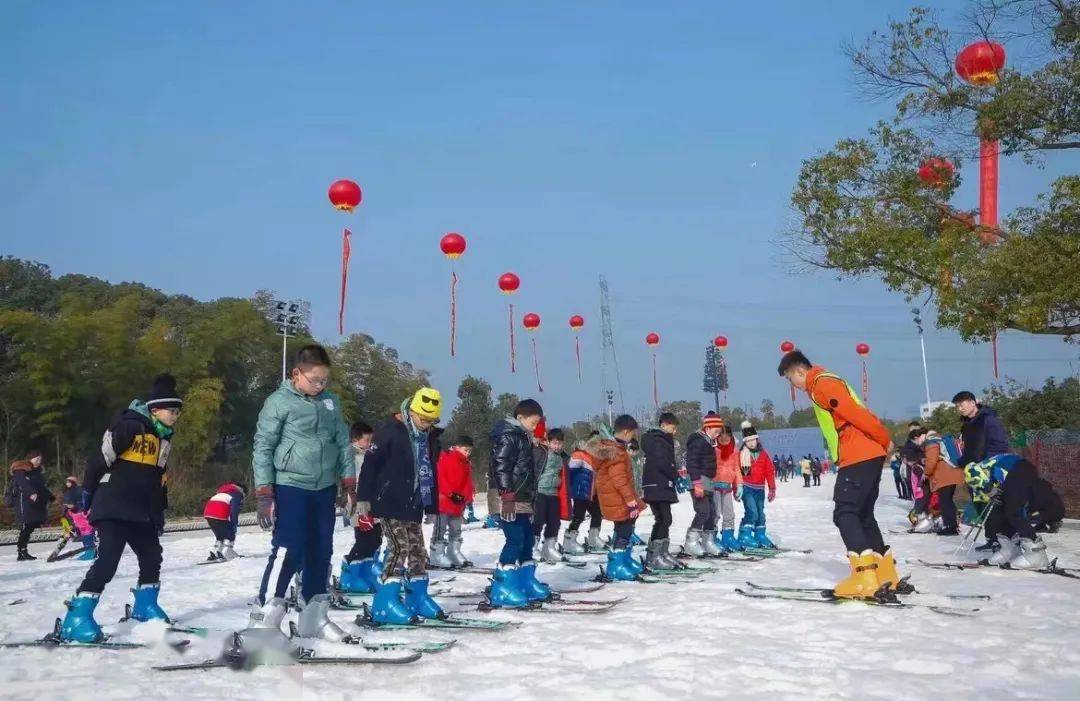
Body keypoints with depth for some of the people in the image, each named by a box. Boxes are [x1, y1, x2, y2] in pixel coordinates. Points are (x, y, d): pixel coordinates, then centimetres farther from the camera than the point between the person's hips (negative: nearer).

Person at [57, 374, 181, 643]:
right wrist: (88, 495, -6)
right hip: (114, 508, -9)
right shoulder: (129, 426, -15)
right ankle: (77, 619, -12)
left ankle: (145, 606, 33)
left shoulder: (163, 437, 13)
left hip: (142, 512, 9)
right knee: (107, 560, -16)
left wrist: (160, 510, 21)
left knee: (152, 557, 14)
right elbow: (99, 460, -14)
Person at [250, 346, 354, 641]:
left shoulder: (331, 401, 8)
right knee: (289, 550, -13)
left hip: (325, 489, 6)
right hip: (290, 486, -6)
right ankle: (265, 617, -5)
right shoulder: (279, 402, -8)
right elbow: (262, 448, -7)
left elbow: (343, 442, 15)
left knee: (321, 551, 10)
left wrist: (349, 483, 10)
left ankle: (313, 616, 22)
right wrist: (264, 494, -11)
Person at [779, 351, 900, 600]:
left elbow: (857, 414, -16)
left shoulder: (822, 384, -10)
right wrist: (881, 442, 12)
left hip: (858, 458, -10)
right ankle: (886, 574, 17)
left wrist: (884, 441, -8)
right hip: (869, 456, 10)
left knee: (845, 513, -12)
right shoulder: (824, 385, 22)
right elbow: (859, 414, 20)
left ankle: (864, 577, -19)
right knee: (863, 515, 14)